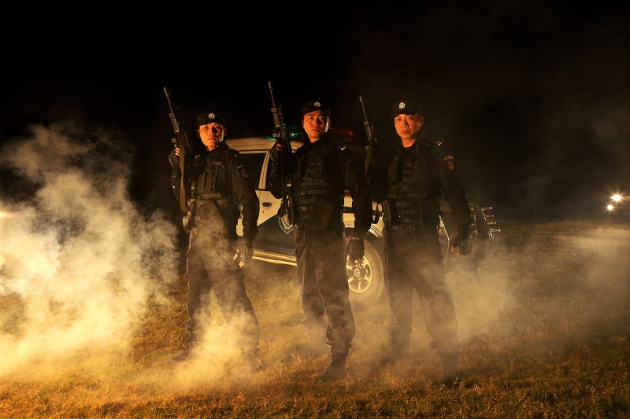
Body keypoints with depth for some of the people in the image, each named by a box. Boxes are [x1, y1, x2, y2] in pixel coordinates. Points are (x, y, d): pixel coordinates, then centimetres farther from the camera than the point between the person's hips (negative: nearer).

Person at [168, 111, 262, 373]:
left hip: (220, 239, -8)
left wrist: (247, 239, -22)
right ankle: (193, 348, 33)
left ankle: (250, 354, -8)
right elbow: (182, 195, 20)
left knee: (231, 297, -12)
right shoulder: (198, 161, 16)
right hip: (197, 239, 8)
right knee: (195, 296, 18)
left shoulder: (230, 160, -6)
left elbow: (248, 199, -13)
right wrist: (176, 168, 3)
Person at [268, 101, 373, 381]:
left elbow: (360, 193, -7)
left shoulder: (339, 155, -3)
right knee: (309, 294, 16)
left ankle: (340, 359, -7)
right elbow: (278, 191, 16)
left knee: (333, 295, -9)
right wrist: (277, 161, 1)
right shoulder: (296, 156, 16)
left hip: (328, 234, -7)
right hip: (302, 234, 7)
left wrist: (359, 235, -14)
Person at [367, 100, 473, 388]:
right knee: (397, 297, 19)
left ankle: (451, 365, -7)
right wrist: (371, 168, -6)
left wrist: (463, 233, -13)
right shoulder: (386, 156, 11)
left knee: (436, 300, -10)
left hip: (424, 239, -5)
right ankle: (399, 348, 39)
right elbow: (376, 194, 8)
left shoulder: (436, 153, -3)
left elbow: (455, 194, -7)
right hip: (393, 239, 5)